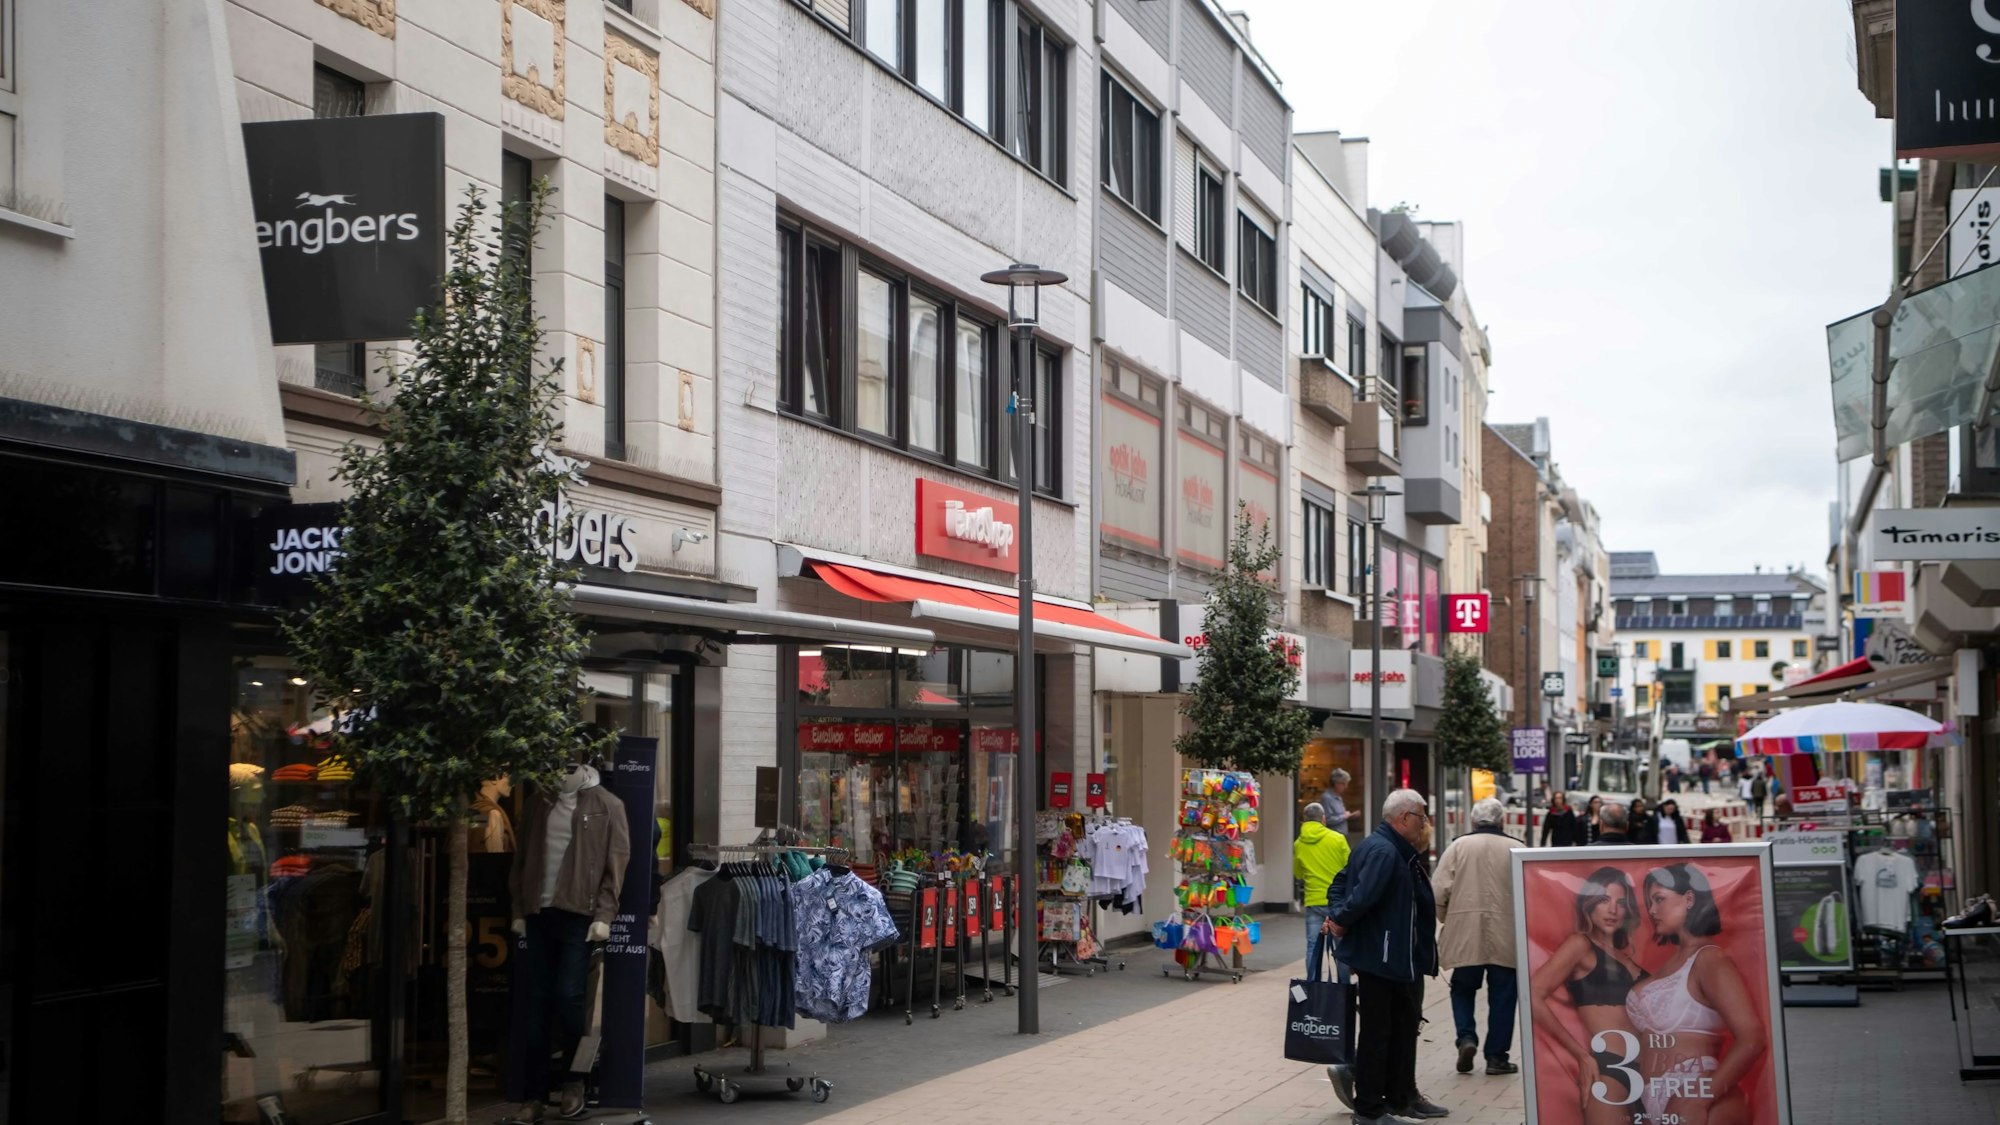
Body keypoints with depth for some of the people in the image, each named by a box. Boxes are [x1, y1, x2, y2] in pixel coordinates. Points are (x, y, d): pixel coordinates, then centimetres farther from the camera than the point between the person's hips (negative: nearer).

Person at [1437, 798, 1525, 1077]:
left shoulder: (1459, 846, 0)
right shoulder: (1517, 849, 0)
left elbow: (1440, 891, -5)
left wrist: (1447, 920, 13)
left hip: (1464, 935, 0)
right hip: (1506, 938, 0)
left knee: (1463, 988, 18)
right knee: (1502, 995, 10)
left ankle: (1466, 1037, -2)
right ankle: (1497, 1056, 12)